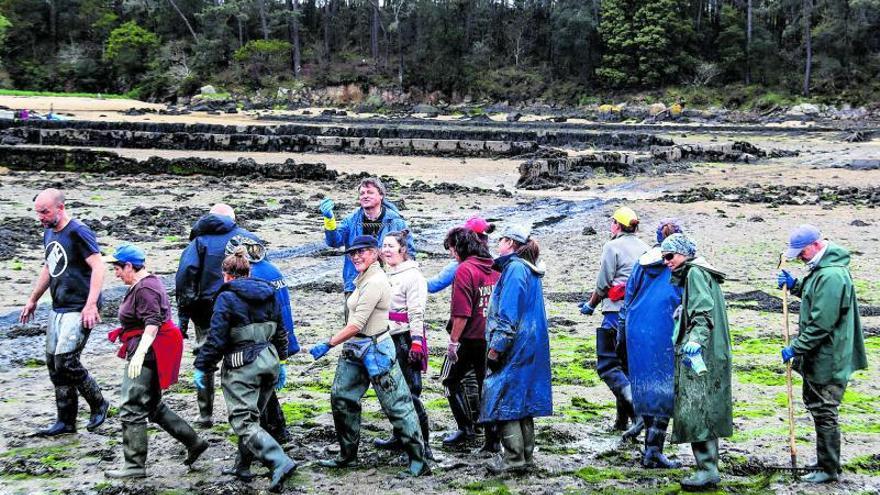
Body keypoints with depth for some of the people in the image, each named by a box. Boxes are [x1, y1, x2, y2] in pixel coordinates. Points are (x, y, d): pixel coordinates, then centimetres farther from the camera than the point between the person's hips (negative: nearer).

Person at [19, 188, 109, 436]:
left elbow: (98, 267, -19)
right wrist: (33, 299, 30)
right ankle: (66, 421, 16)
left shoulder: (78, 232, -13)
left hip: (79, 310, -9)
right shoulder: (49, 233, 13)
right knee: (53, 363, 7)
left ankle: (98, 404, 6)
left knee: (66, 361, -15)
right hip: (58, 308, 9)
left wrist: (91, 305, -26)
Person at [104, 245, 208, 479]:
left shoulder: (144, 289, -17)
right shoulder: (151, 282, 15)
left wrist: (139, 354, -34)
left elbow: (152, 324, -26)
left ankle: (135, 466, -3)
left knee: (132, 409, -7)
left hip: (146, 354, -11)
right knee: (153, 406, 17)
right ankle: (194, 442, 20)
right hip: (147, 353, 11)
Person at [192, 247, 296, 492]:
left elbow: (216, 338, -13)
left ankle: (280, 463, -24)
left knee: (244, 422, -8)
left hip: (241, 367, -7)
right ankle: (242, 465, 28)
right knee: (251, 416, 21)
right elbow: (280, 332, 17)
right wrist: (280, 362, 27)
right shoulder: (269, 294, 10)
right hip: (269, 362, 7)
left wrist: (201, 367, -6)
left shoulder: (227, 297, -9)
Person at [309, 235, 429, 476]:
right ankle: (348, 455, 25)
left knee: (396, 405, -5)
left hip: (375, 349, -10)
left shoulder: (375, 282, -19)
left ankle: (418, 461, 1)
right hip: (355, 349, 10)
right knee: (341, 398, 13)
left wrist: (328, 345, -19)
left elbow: (357, 324, -22)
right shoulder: (363, 279, 12)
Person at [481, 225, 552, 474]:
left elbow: (508, 315, -19)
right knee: (523, 401, 14)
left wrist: (495, 350, -17)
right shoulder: (530, 270, 16)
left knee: (504, 399, -5)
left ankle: (514, 457, -4)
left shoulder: (515, 269, -14)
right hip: (530, 348, 10)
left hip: (515, 348, -10)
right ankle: (526, 454, 19)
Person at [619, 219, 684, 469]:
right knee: (664, 389, -2)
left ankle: (651, 448, 17)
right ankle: (654, 451, -8)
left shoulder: (643, 262, 13)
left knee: (646, 388, 12)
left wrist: (621, 335, 20)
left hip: (637, 332, 5)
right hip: (665, 334, -5)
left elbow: (628, 299, 15)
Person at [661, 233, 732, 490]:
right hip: (697, 354, 11)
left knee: (695, 411, -12)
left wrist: (695, 339, -33)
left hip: (700, 354, -11)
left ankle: (707, 470, -13)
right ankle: (708, 469, 13)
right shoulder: (690, 274, 22)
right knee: (702, 412, 10)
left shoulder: (695, 272, -9)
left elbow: (704, 311, -21)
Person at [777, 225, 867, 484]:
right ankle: (827, 461, 32)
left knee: (824, 413, -1)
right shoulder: (821, 269, 8)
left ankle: (829, 469, 10)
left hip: (828, 358, -11)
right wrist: (795, 285, 8)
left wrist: (796, 348, -20)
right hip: (816, 355, 11)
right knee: (814, 403, 20)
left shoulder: (831, 276, -26)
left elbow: (821, 324, -27)